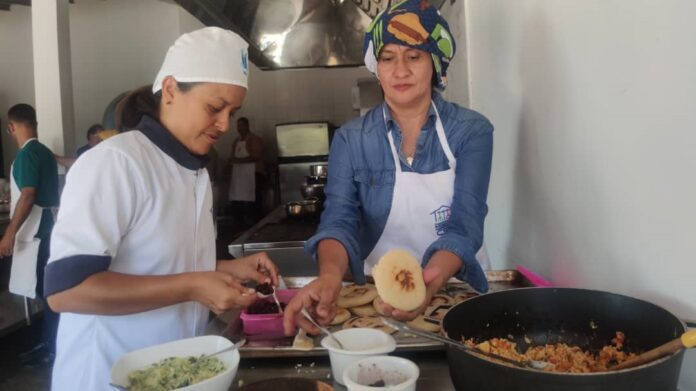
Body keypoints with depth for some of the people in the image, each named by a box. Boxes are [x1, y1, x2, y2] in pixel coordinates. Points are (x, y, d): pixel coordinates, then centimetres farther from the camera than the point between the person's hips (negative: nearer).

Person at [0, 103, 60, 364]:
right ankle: (50, 343, 22)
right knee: (47, 289, 13)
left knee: (44, 290, -3)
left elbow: (28, 196, -20)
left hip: (35, 231, -9)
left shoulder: (27, 154, -14)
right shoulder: (45, 152, 13)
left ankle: (50, 347, 5)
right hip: (46, 227, 9)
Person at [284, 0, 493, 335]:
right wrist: (330, 275, -32)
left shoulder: (472, 131, -3)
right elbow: (339, 220, -11)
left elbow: (464, 223, -13)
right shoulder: (350, 139, -1)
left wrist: (431, 279, -33)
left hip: (451, 292, 0)